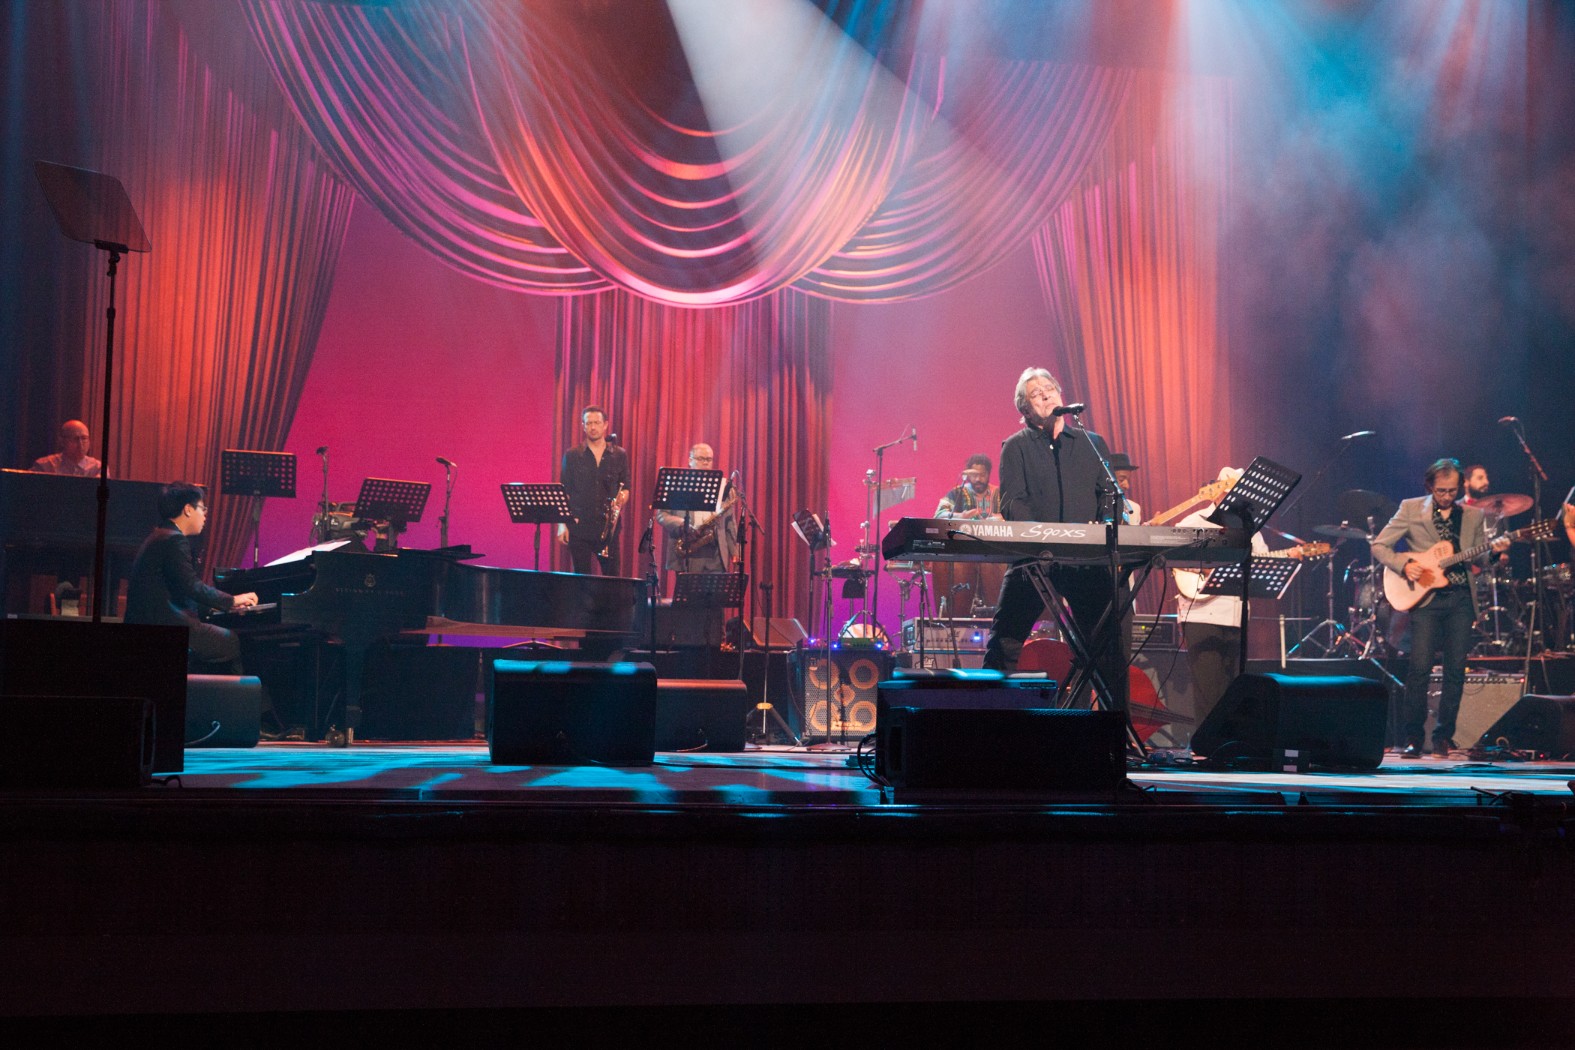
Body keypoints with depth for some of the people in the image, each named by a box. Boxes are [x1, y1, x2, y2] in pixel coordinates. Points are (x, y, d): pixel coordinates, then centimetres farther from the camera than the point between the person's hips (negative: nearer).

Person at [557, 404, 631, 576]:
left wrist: (621, 500, -11)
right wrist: (562, 523, -3)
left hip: (608, 527, 1)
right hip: (579, 525, -1)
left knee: (611, 574, -1)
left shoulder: (619, 455, 8)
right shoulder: (572, 456, 5)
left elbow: (625, 487, 12)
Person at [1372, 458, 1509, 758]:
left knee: (1456, 669, 1)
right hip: (1425, 597, -3)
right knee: (1420, 667, -10)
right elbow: (1379, 545, 2)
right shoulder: (1411, 509, 4)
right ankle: (1413, 737, 0)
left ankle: (1443, 736, 12)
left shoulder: (1472, 515, 13)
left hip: (1461, 599, 3)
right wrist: (1403, 565, -13)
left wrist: (1494, 548, -4)